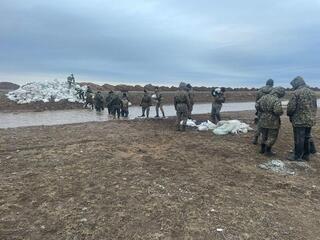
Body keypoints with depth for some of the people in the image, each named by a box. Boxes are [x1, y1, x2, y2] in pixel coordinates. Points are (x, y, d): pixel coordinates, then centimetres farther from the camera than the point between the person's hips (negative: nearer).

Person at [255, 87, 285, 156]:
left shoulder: (264, 97, 2)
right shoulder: (276, 100, -20)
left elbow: (257, 105, 6)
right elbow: (278, 111, -29)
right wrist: (281, 112, -7)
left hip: (263, 121, 7)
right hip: (272, 122, -7)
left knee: (264, 135, 22)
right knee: (271, 137, 9)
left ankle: (262, 149, 31)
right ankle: (268, 151, 16)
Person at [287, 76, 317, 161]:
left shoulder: (297, 92, -14)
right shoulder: (312, 92, 11)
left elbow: (291, 107, -17)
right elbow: (315, 107, 16)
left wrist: (289, 114, 1)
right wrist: (312, 116, 21)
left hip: (299, 120, -7)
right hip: (310, 120, 8)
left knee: (299, 139, 1)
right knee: (307, 138, 17)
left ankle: (297, 156, 9)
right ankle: (306, 155, 27)